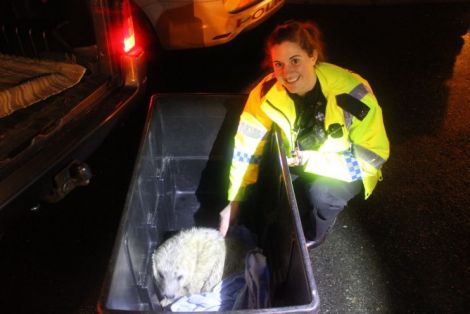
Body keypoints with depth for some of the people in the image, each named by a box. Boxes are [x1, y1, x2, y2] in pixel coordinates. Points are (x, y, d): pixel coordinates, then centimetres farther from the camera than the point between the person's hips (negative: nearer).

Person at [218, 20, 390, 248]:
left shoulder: (352, 93, -30)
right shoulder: (268, 92, -21)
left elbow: (373, 156, -23)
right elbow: (248, 146, -14)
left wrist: (314, 160, -30)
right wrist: (235, 200, -13)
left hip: (349, 169, -3)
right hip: (298, 163, 3)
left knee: (321, 192, -32)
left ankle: (312, 237, 2)